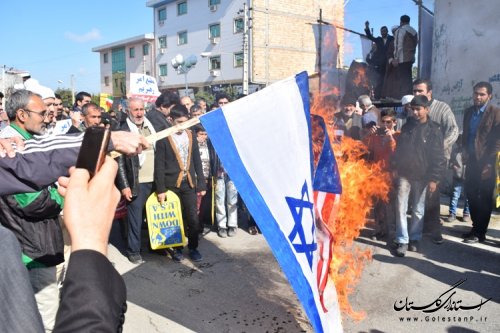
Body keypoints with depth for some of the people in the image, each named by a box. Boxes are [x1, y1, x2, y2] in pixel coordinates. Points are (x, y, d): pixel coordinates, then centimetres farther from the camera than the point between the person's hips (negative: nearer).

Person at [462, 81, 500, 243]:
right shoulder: (468, 112, 10)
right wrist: (465, 152, 8)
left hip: (486, 162, -6)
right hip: (471, 160, 6)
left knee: (484, 198, 3)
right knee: (471, 194, 11)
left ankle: (480, 233, 12)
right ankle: (476, 227, 25)